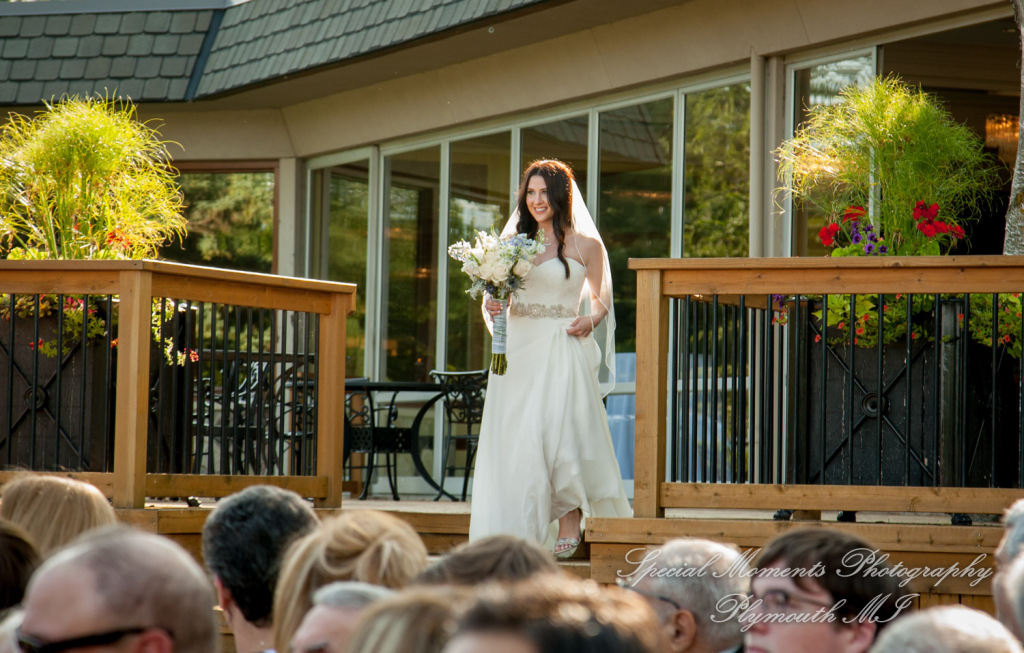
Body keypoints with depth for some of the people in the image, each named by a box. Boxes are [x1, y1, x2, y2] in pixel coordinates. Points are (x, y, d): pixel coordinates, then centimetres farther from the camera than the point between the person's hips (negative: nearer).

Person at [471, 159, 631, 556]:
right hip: (517, 350, 4)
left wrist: (590, 321, -8)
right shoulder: (515, 243, 15)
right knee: (512, 437, -1)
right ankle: (516, 534, 2)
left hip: (562, 350, -4)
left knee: (560, 432, -14)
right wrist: (492, 306, -2)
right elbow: (498, 296, 20)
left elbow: (600, 297, 12)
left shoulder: (585, 246, 4)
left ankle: (570, 524, -3)